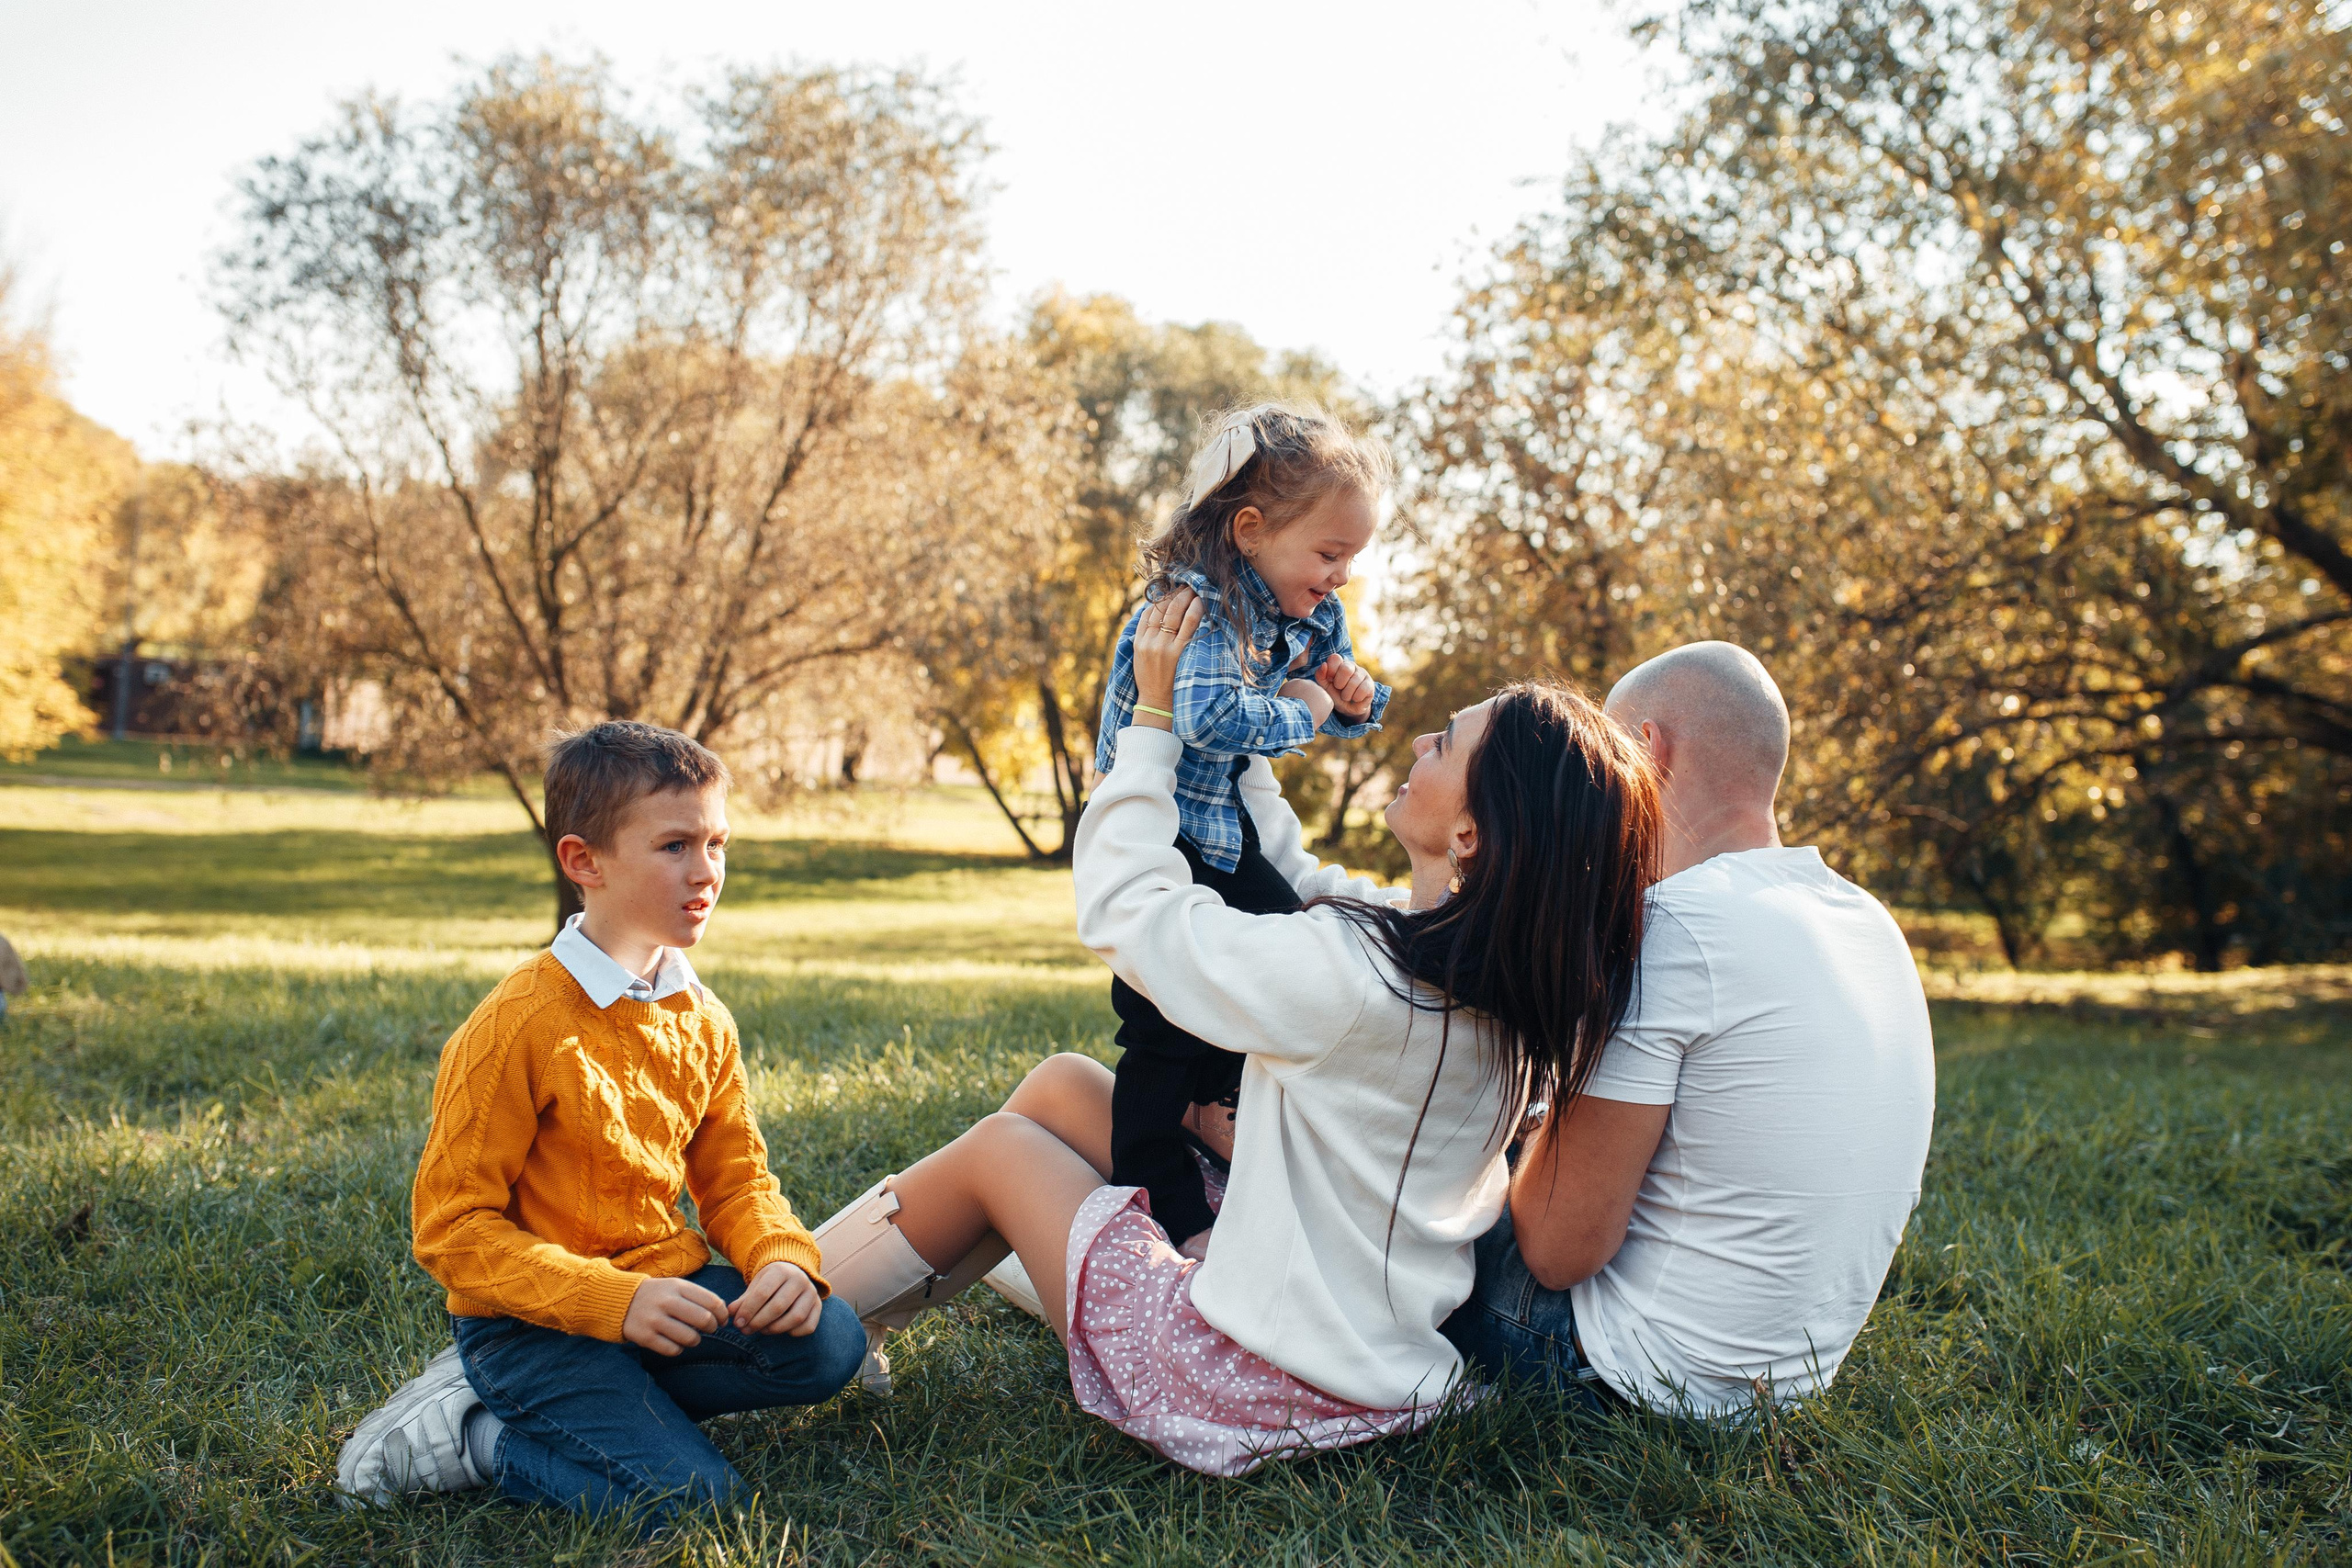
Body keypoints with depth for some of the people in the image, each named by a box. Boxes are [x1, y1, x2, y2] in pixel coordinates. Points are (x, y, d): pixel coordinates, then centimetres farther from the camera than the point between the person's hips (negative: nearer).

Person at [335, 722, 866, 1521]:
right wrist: (613, 1300, -26)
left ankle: (618, 1399, -1)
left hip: (659, 1286, 6)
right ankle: (476, 1433, 0)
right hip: (530, 1321, -6)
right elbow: (453, 1228, -16)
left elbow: (735, 1177, 10)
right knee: (687, 1489, -22)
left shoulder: (702, 1019, 4)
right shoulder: (520, 1026, -17)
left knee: (827, 1342, -15)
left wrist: (784, 1258, -13)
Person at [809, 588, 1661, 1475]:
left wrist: (1155, 715, -3)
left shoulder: (1350, 970, -29)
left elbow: (1121, 905, -13)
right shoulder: (1505, 983, -5)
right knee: (1060, 1084, 15)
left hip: (1255, 1393, -7)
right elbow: (1299, 892, 11)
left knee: (998, 1146, 13)